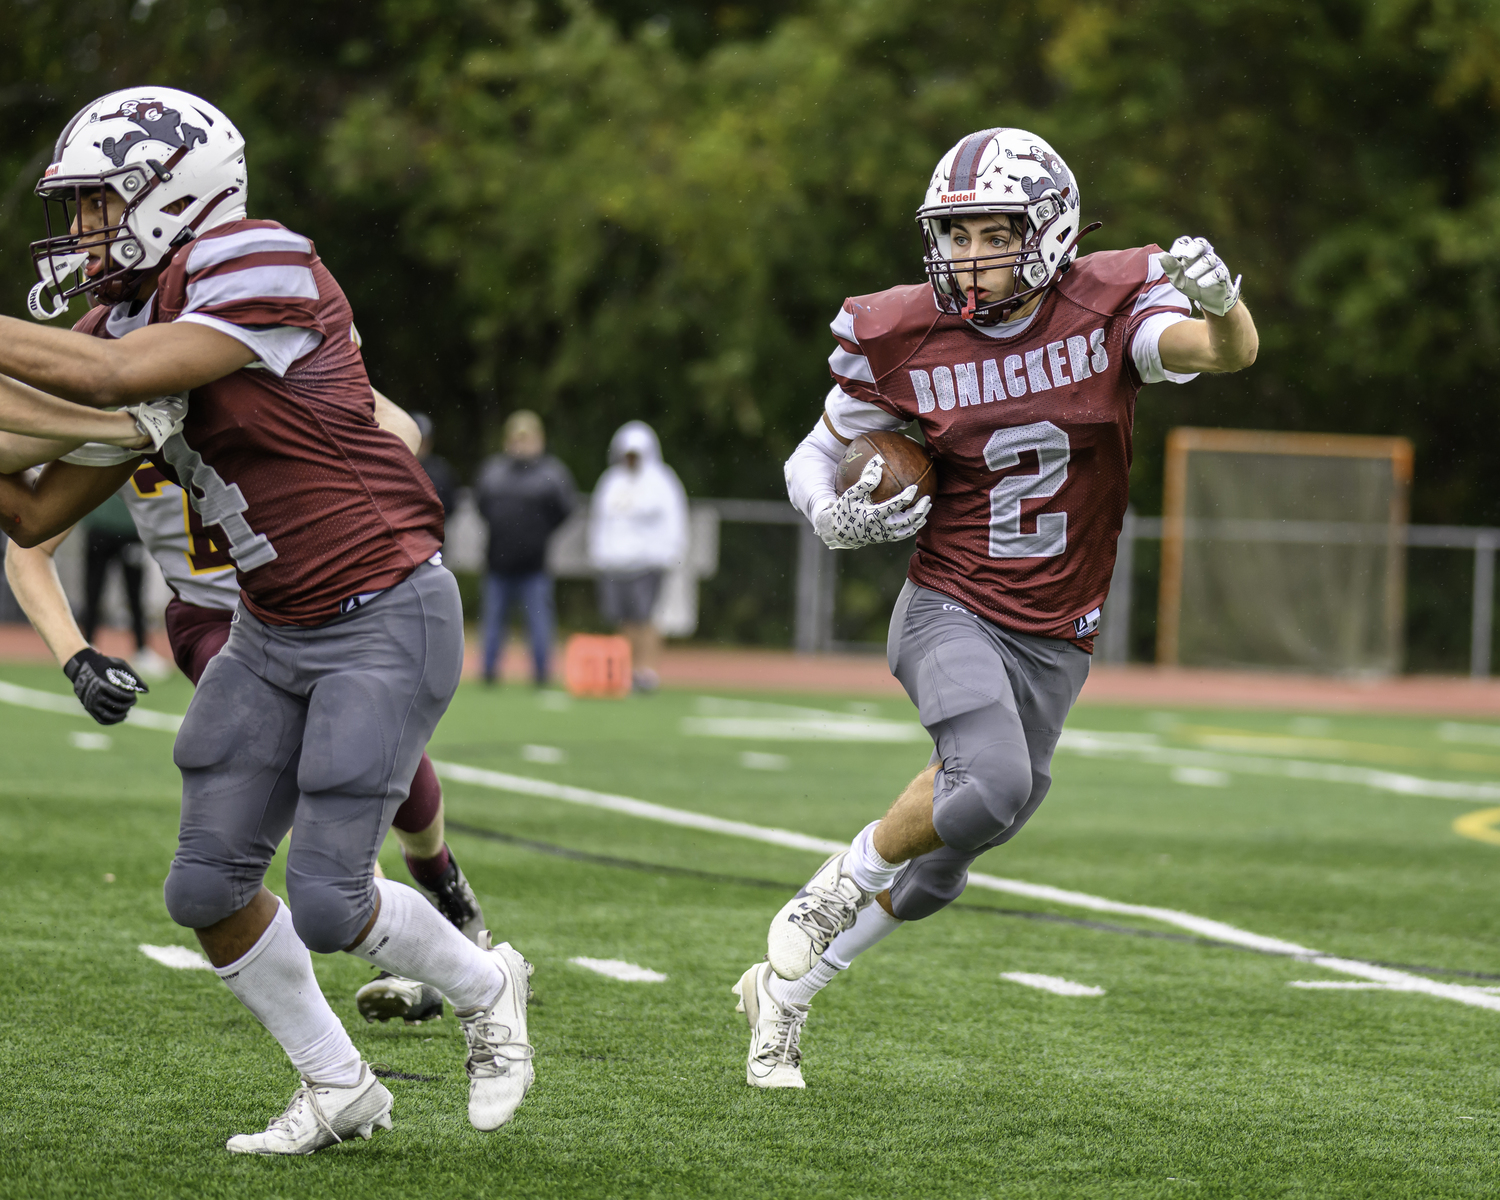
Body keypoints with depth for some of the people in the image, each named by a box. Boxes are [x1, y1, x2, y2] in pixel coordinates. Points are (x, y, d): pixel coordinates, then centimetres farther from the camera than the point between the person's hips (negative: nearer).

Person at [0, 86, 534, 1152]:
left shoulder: (262, 272, -19)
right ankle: (339, 1091, 18)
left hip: (386, 621, -8)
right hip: (273, 633, 8)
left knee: (326, 901, -11)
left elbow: (113, 375, -32)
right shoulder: (130, 325, 5)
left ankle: (482, 986, 19)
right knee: (209, 886, 1)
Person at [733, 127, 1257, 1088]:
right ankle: (833, 892, -6)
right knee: (991, 789, -30)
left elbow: (1232, 353, -25)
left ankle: (784, 988, 31)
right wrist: (837, 515, -17)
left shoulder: (1107, 307, -9)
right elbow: (816, 457, 6)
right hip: (951, 606, -2)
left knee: (936, 873, 11)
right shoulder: (906, 339, -8)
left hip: (1055, 638, 2)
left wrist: (1220, 299, -48)